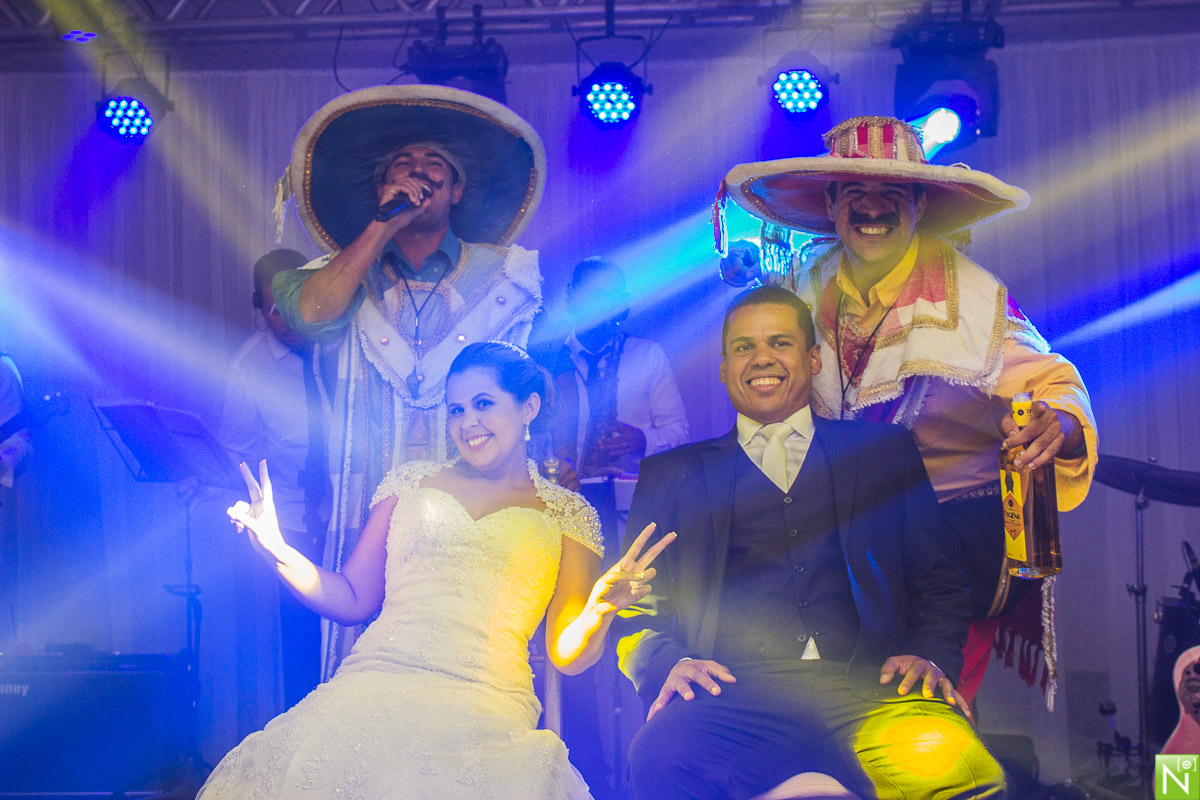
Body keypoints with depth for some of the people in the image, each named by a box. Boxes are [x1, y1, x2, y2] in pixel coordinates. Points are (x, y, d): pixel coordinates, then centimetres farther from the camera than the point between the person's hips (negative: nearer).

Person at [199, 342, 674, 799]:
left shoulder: (567, 514, 14)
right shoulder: (410, 483, 20)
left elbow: (567, 654, 8)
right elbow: (353, 600, 19)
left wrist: (599, 611, -13)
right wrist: (278, 551, 3)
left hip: (487, 717, -2)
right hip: (371, 694, 2)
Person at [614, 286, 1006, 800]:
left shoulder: (883, 450, 24)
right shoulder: (671, 474, 23)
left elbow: (938, 579, 20)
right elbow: (635, 605, 17)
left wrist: (931, 655, -2)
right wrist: (668, 663, -6)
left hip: (869, 686, -1)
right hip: (735, 695, 1)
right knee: (661, 754, -35)